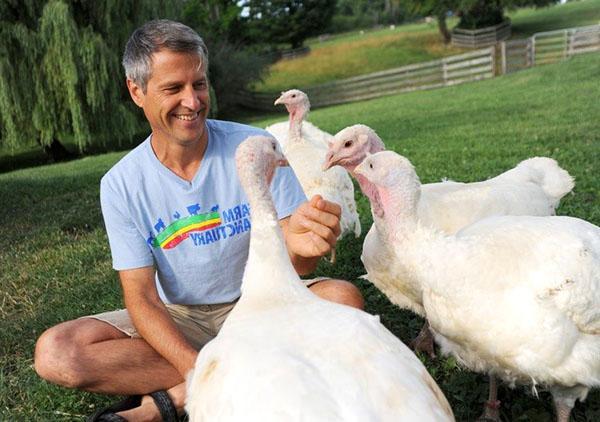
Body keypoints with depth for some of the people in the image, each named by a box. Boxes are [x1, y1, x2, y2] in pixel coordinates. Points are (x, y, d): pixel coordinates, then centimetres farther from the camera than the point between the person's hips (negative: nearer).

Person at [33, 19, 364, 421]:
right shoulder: (121, 185, -9)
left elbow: (292, 262, -14)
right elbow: (140, 297, -11)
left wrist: (300, 247, -40)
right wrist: (195, 367, -29)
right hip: (179, 321, 1)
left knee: (344, 297, -28)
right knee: (54, 352, -19)